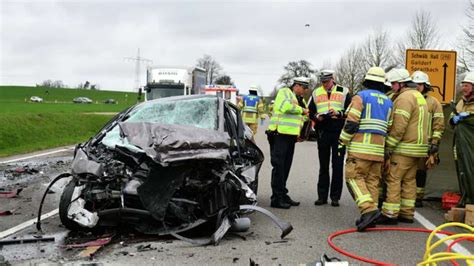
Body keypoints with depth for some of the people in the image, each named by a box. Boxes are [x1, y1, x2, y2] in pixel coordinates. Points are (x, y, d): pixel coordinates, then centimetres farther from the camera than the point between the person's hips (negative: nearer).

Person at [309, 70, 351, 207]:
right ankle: (322, 196, 14)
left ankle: (335, 197, 8)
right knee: (323, 166, 8)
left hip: (339, 133, -2)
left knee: (337, 166, 0)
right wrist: (317, 117, -6)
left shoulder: (344, 92, 4)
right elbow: (310, 112, 15)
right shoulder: (316, 93, 12)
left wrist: (339, 113, -17)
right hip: (323, 133, 3)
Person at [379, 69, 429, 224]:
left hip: (404, 147, -10)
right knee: (409, 180, 12)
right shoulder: (419, 96, 20)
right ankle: (407, 213, 16)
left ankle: (390, 214, -6)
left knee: (393, 179, -7)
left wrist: (389, 147, -16)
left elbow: (399, 126, -20)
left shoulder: (405, 97, -12)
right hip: (418, 147, 10)